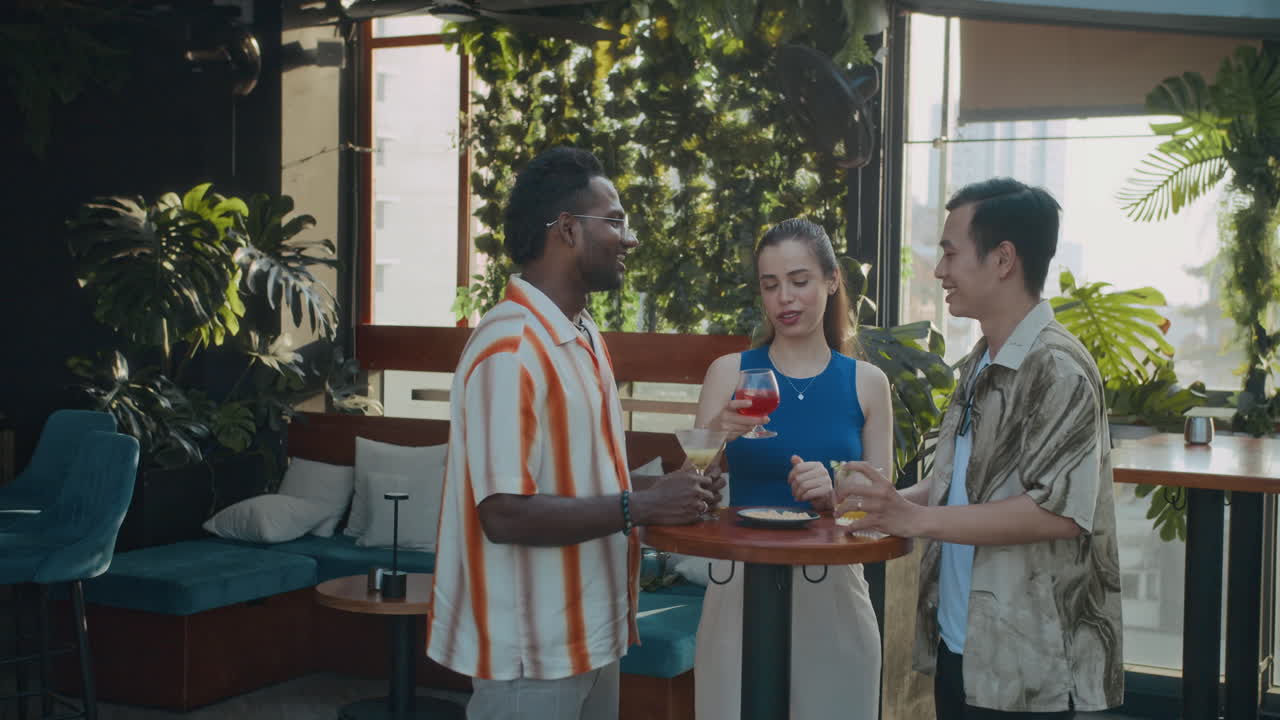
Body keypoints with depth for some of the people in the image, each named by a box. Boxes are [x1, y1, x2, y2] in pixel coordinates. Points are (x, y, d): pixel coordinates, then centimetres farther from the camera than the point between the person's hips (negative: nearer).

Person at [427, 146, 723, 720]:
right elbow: (507, 514, -26)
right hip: (531, 649, -9)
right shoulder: (510, 349, -21)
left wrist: (668, 491, 5)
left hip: (589, 632, 9)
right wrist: (642, 506, -22)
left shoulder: (585, 336, 10)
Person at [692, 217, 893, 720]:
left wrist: (834, 495, -16)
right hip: (740, 588, 0)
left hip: (832, 592, 1)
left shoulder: (866, 383, 2)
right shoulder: (729, 372, 1)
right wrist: (717, 435, -21)